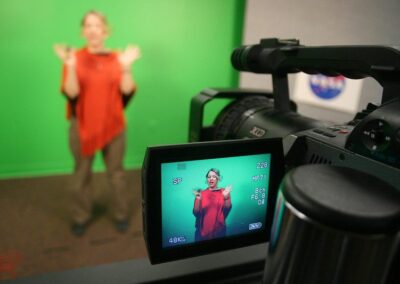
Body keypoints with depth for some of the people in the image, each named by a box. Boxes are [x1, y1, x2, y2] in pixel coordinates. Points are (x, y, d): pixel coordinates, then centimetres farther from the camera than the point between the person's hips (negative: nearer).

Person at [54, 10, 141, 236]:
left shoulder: (118, 58, 1)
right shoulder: (74, 58, -2)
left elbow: (127, 92, -8)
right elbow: (71, 93, -11)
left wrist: (127, 67, -22)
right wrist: (71, 67, -25)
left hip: (113, 125, 1)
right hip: (82, 126, 0)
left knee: (116, 172, 11)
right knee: (82, 174, 11)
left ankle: (122, 214, 30)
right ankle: (81, 217, 31)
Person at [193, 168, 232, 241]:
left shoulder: (223, 192, 0)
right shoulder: (201, 193, -1)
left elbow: (227, 210, -8)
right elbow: (196, 213, -6)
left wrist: (226, 197, -24)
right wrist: (198, 200, -22)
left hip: (219, 231, 0)